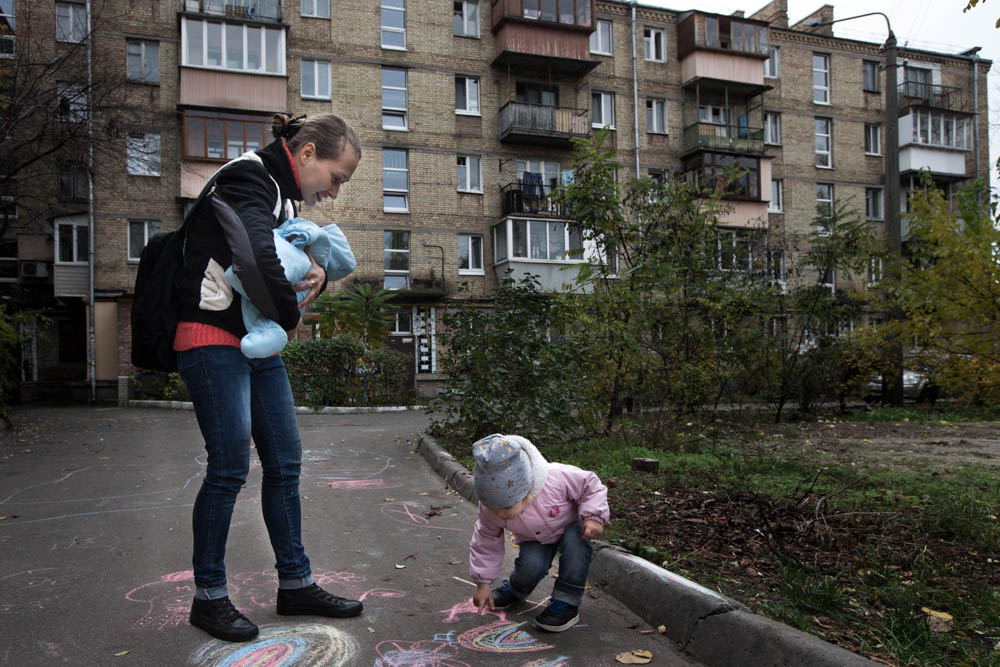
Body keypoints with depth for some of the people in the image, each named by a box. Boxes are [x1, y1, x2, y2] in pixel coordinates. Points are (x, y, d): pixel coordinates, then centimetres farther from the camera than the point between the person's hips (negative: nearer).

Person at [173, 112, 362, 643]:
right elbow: (257, 260, -31)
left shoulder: (284, 193, 15)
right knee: (229, 468, -5)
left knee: (285, 463, 8)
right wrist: (289, 316, -15)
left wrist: (317, 276, -2)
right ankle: (208, 598, 13)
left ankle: (296, 584, 19)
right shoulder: (248, 177, -14)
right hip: (213, 343, -9)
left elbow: (288, 258, 22)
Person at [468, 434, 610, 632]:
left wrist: (593, 517, -32)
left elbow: (590, 485, -21)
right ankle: (515, 590, 10)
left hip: (571, 523, -2)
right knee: (531, 565, -26)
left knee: (576, 540, -34)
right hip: (535, 539, 2)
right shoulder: (490, 508, -28)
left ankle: (567, 602, -20)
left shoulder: (556, 479, -40)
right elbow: (486, 542, -11)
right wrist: (483, 583, -9)